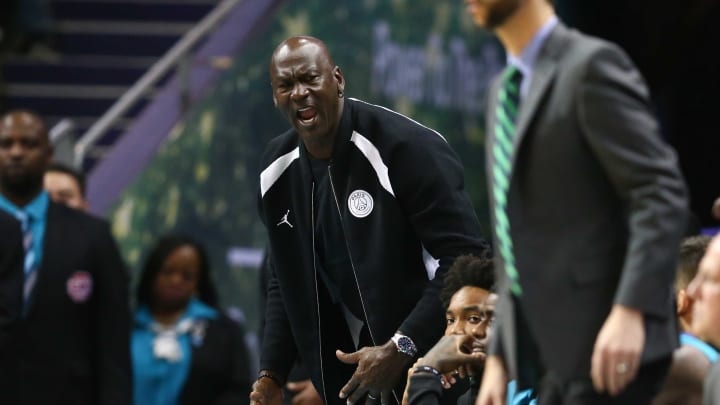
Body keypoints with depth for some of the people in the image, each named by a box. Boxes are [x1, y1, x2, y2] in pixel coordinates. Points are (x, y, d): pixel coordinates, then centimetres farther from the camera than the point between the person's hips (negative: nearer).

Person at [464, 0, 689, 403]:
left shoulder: (592, 65, -8)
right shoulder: (505, 91, 19)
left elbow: (663, 194, -16)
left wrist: (631, 311, -26)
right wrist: (499, 356, 19)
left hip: (611, 348, -9)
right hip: (556, 354, 9)